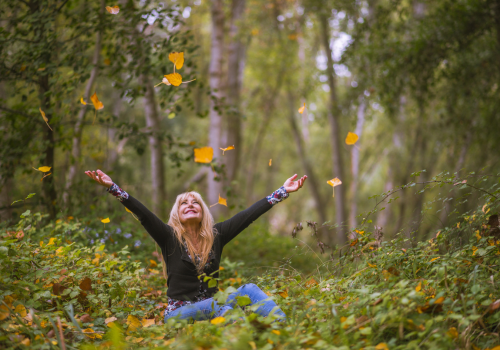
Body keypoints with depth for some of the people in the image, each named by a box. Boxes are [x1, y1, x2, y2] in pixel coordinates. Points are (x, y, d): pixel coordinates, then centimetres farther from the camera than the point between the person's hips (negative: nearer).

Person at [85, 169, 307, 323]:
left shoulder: (215, 236, 8)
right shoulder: (169, 237, 0)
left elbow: (249, 214, 5)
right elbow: (142, 213, -13)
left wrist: (282, 192, 4)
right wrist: (112, 187, -26)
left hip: (211, 309, 3)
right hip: (179, 313, -3)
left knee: (249, 290, -23)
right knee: (217, 305, -34)